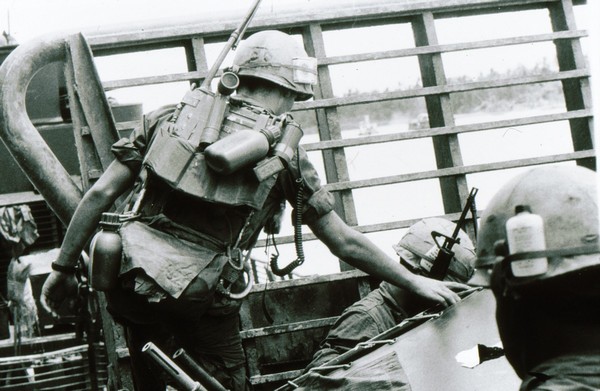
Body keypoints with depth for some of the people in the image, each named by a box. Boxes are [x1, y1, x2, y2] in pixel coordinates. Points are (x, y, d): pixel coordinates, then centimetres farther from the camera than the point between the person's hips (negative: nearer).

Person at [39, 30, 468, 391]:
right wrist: (416, 283, 18)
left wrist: (64, 268, 13)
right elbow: (346, 243, 8)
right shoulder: (285, 153, 4)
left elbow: (100, 194, 5)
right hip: (204, 303, -3)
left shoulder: (171, 117, 10)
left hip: (135, 287, 3)